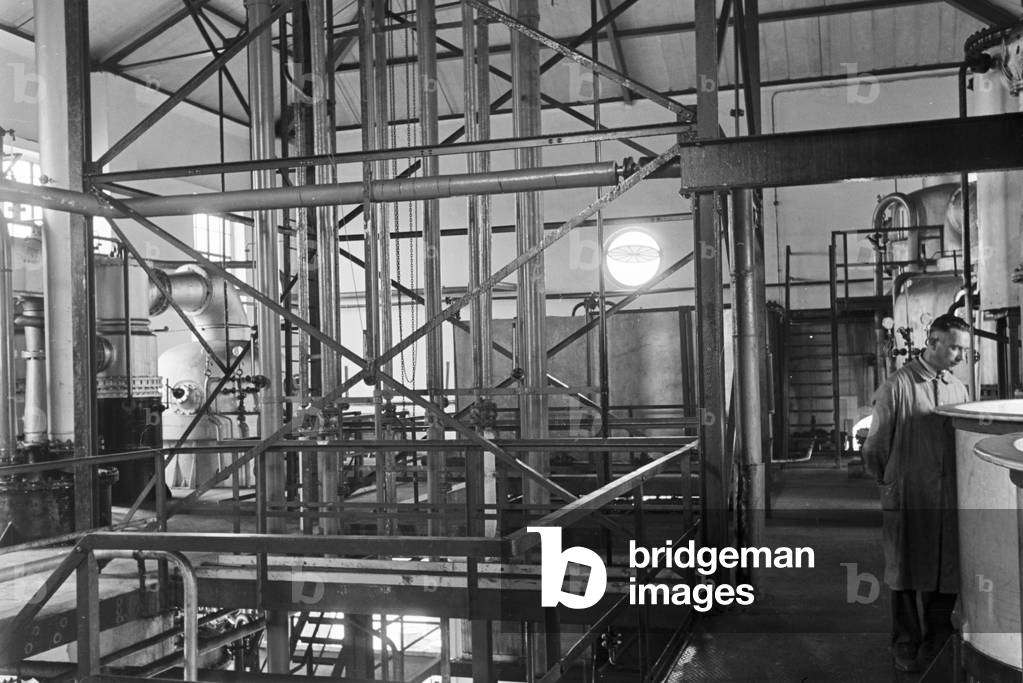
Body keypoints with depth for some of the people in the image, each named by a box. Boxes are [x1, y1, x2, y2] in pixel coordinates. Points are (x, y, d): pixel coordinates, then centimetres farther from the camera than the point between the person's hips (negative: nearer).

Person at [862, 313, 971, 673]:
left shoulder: (958, 389, 8)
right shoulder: (897, 386, -9)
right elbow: (875, 447, -3)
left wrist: (962, 488, 11)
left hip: (949, 503, 4)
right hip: (907, 502, -4)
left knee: (946, 575, 9)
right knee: (905, 576, 7)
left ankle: (937, 645, 26)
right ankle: (906, 649, 21)